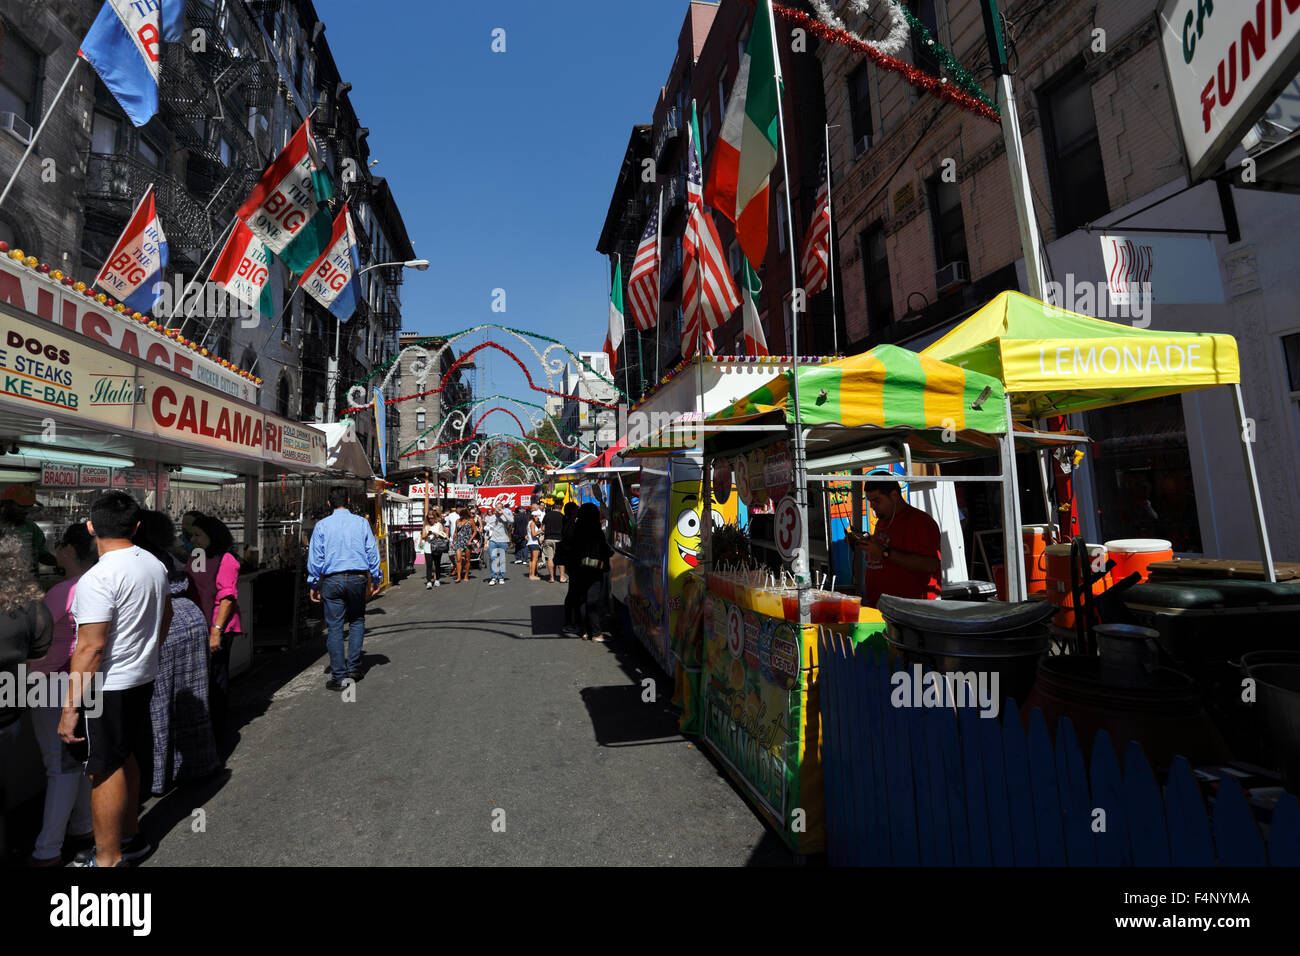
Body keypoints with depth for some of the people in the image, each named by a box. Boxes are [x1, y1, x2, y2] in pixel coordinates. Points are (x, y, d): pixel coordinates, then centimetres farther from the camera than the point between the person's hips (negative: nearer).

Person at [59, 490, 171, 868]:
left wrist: (70, 707, -17)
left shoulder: (98, 578, -22)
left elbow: (91, 647, -23)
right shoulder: (155, 564, 3)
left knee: (106, 773, 4)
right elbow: (165, 616, 17)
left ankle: (108, 859, 17)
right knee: (128, 762, 21)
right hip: (143, 679, 8)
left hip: (107, 687, -8)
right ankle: (130, 838, 37)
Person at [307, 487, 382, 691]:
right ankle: (353, 667, 15)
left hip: (332, 580, 0)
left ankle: (339, 676, 6)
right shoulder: (361, 522, 0)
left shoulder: (322, 525, 0)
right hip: (358, 577, 1)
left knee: (335, 626, 4)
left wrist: (313, 584, 9)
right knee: (357, 621, 18)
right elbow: (372, 552, 2)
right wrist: (375, 579, 10)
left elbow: (315, 557, 1)